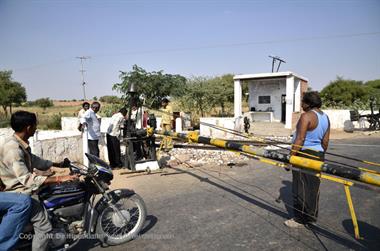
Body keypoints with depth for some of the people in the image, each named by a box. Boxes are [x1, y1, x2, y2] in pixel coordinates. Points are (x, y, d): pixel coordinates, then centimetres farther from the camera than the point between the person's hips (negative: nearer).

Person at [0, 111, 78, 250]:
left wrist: (59, 164, 26)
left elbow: (35, 161, 19)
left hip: (24, 189, 11)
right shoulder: (12, 148, -26)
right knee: (44, 227, -12)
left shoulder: (21, 144, 5)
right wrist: (59, 179, -35)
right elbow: (27, 179, -31)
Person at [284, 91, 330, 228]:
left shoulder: (306, 116, -16)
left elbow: (299, 139, -21)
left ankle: (300, 219, 11)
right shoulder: (325, 117, 11)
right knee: (313, 187, 17)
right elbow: (325, 141, 13)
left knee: (301, 188, 1)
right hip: (318, 154, 9)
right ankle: (312, 216, 29)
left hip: (304, 154, -9)